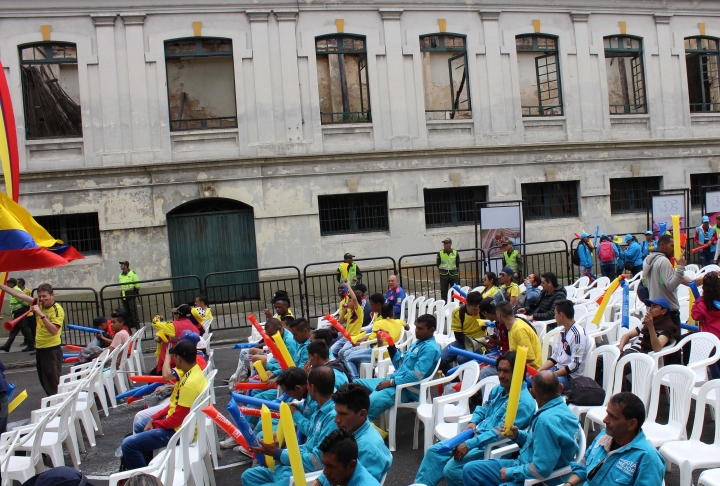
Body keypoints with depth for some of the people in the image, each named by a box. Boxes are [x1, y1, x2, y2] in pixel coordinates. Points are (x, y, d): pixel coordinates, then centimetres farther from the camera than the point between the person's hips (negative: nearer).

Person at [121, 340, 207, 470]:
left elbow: (178, 419, -25)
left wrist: (155, 424, -8)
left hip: (179, 431, -11)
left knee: (128, 444, -12)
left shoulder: (190, 384, -30)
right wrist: (155, 418, 7)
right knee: (139, 425, 28)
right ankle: (145, 465, 34)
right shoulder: (194, 371, 1)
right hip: (177, 420, 11)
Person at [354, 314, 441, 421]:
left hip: (408, 389, -10)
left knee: (372, 401, -32)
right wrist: (391, 346, 5)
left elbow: (417, 376, -22)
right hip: (395, 380, 10)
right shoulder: (418, 342, 17)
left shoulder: (430, 348, -14)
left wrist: (391, 382, -17)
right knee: (357, 383, 7)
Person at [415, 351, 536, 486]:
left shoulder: (523, 402, -19)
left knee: (451, 469, -23)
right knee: (434, 451, 2)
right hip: (476, 435, 9)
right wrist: (473, 422, 3)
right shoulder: (498, 389, 9)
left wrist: (469, 445, -24)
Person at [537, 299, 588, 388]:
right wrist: (540, 370, 0)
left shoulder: (578, 334, -17)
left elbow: (575, 365, -20)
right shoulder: (562, 331, 11)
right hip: (558, 369, 9)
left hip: (571, 376, -9)